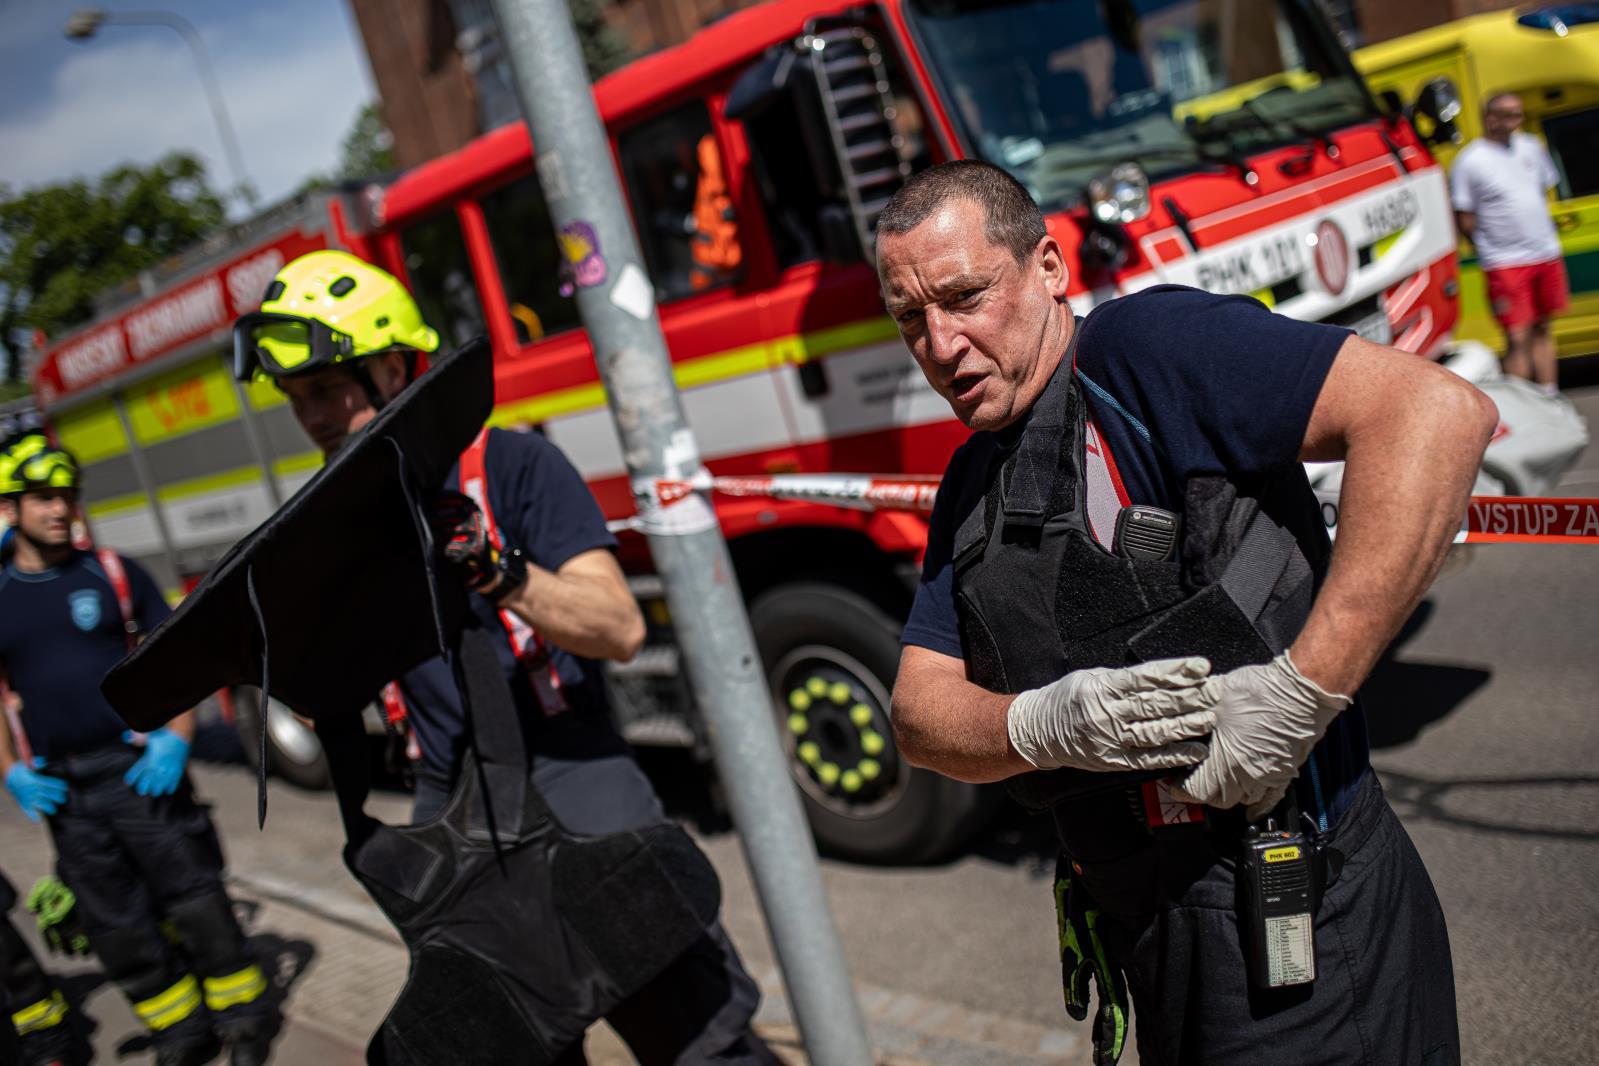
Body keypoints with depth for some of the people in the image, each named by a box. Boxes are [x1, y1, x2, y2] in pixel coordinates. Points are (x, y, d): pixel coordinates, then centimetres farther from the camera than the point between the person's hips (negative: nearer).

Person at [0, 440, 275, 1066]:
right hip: (62, 791, 3)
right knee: (117, 927, 9)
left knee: (195, 902, -2)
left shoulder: (112, 574, 0)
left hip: (139, 769, -3)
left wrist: (177, 739, -11)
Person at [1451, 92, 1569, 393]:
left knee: (1542, 328, 14)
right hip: (1505, 264, -6)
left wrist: (1536, 233, 13)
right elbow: (1464, 218, -9)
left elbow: (1545, 189, 20)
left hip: (1547, 255, 6)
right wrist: (1490, 248, -4)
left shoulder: (1531, 146, 7)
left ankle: (1550, 399, 24)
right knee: (1518, 337, -7)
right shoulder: (1469, 161, -11)